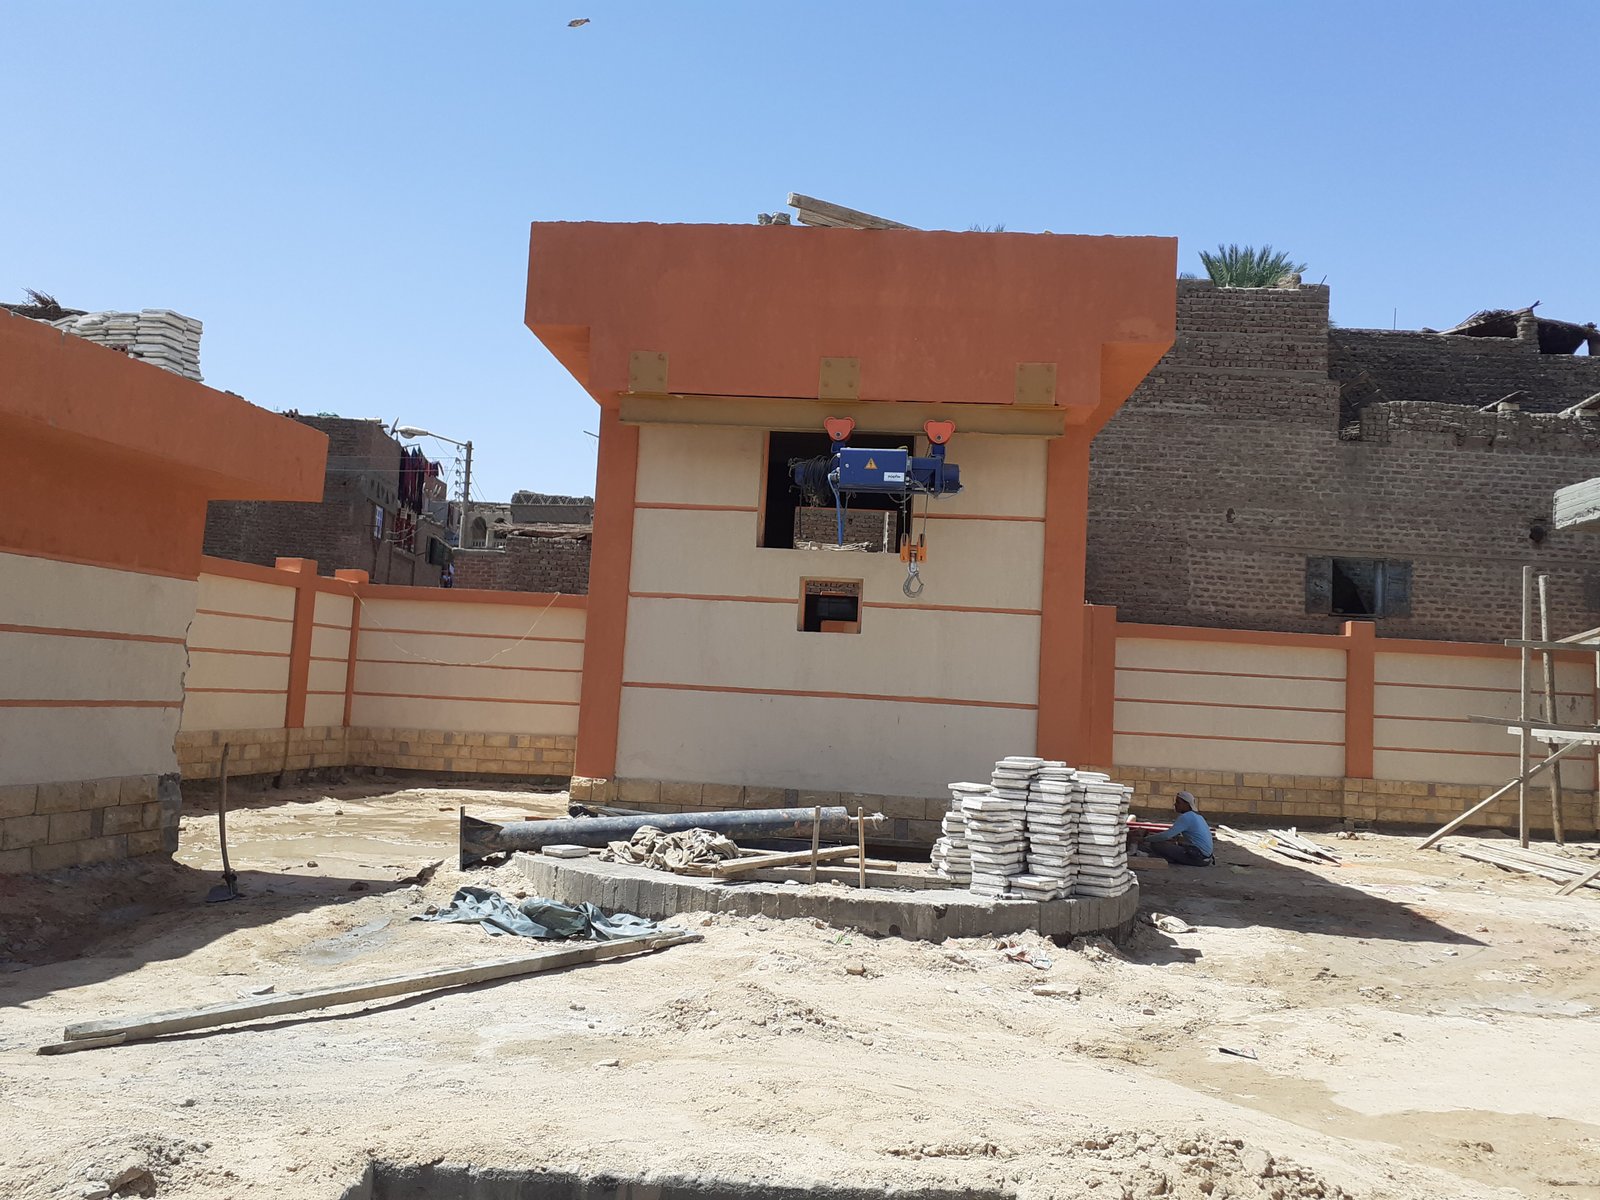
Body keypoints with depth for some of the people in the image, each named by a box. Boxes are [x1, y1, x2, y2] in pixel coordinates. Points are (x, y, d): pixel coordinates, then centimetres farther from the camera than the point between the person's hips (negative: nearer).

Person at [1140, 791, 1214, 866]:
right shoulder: (1197, 816, 15)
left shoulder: (1186, 817, -14)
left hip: (1197, 857, -10)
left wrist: (1145, 839, -10)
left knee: (1156, 845, -15)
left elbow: (1166, 836, -18)